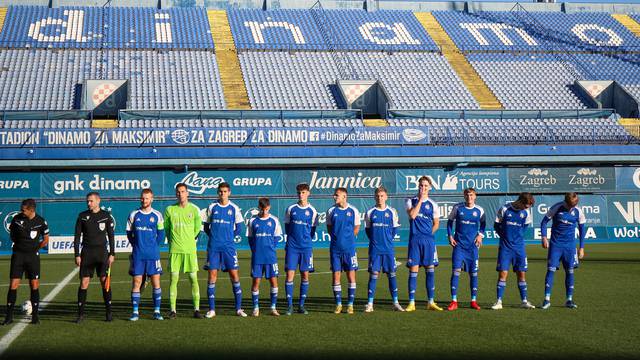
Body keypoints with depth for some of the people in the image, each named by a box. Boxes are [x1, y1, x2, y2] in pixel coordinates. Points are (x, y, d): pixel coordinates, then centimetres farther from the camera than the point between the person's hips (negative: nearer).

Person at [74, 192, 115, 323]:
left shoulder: (106, 216, 3)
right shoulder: (82, 216, 5)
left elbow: (111, 236, 6)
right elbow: (77, 236, 6)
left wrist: (112, 254, 0)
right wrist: (77, 255, 0)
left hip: (102, 252, -1)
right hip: (87, 252, 1)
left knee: (105, 281, -3)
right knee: (84, 282, -2)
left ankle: (109, 312, 4)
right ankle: (81, 313, 2)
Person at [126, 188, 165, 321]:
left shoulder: (157, 215, 3)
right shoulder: (134, 215, 5)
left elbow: (161, 234, 10)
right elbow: (129, 233, 13)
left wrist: (154, 246, 6)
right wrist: (136, 245, 9)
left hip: (153, 255, 0)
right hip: (137, 255, 1)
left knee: (156, 282, -2)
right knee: (136, 282, 0)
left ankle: (157, 311, 5)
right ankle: (135, 312, 4)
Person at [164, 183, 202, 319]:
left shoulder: (194, 209, 3)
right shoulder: (169, 209, 3)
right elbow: (166, 228, 14)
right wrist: (172, 241, 12)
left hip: (190, 249, 0)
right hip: (175, 250, 0)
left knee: (194, 279, 0)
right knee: (173, 279, -2)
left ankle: (196, 309, 6)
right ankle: (172, 310, 3)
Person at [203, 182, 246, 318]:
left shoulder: (234, 208, 3)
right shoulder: (212, 207, 5)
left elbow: (239, 229, 8)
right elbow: (206, 227, 12)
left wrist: (228, 236, 2)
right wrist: (215, 236, 2)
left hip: (229, 246, 0)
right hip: (213, 247, 0)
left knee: (234, 275, -2)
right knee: (212, 275, -1)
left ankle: (239, 308, 5)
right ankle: (211, 309, 4)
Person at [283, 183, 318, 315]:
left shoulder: (312, 211, 3)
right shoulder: (291, 209, 4)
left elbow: (312, 230, 11)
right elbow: (287, 227, 13)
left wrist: (306, 240, 8)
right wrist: (293, 239, 12)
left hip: (306, 247, 1)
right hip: (292, 247, 0)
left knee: (305, 275, 2)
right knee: (290, 274, -6)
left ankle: (301, 305, 11)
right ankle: (289, 306, -2)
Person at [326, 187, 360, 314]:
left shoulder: (353, 211, -1)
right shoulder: (331, 211, 3)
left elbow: (356, 228, 10)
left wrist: (348, 238, 6)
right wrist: (337, 238, 7)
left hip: (349, 248, -1)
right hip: (335, 248, 1)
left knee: (351, 276, 0)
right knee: (336, 275, 2)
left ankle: (350, 304, 7)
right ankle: (338, 304, 11)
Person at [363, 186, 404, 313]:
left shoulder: (392, 212, 4)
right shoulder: (370, 212, 3)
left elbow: (395, 229, 12)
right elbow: (367, 229, 12)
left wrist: (388, 238, 4)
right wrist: (374, 240, 5)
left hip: (388, 249, 1)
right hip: (374, 249, -1)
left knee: (392, 274, 3)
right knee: (373, 274, -2)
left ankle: (395, 303, 9)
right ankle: (370, 304, 1)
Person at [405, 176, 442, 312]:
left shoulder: (432, 204, 8)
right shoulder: (410, 201, 4)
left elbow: (436, 223, 17)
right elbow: (412, 215, -16)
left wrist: (428, 234, 4)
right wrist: (420, 199, -12)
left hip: (428, 240, 2)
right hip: (414, 240, -2)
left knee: (430, 269, 2)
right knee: (413, 270, -3)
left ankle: (430, 302, 8)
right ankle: (411, 303, 1)